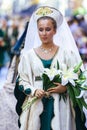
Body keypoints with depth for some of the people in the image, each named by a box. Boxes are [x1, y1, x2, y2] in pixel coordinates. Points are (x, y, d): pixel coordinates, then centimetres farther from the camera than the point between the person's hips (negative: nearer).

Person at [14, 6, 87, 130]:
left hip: (60, 107, -1)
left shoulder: (66, 53, 4)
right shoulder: (29, 54, 6)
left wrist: (65, 88, -15)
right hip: (37, 107, 1)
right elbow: (22, 80, 6)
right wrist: (33, 91, -12)